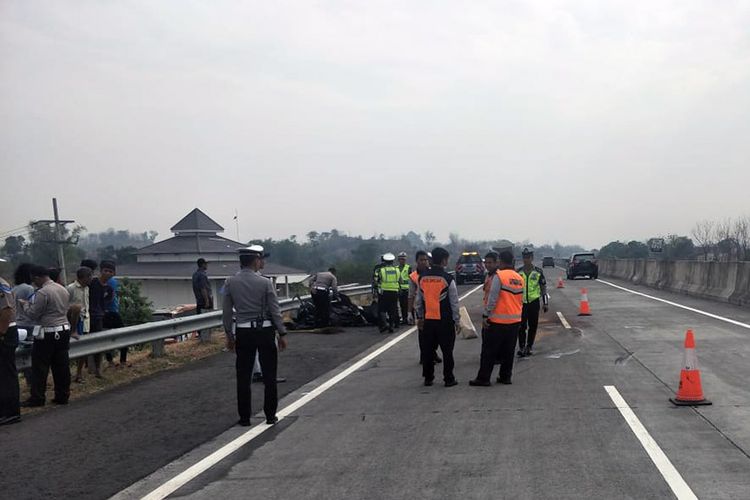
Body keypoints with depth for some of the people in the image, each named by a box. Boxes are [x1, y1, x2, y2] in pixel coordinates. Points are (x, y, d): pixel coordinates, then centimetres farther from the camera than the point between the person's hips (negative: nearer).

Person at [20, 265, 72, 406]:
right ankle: (62, 396, 14)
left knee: (40, 366, 1)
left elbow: (33, 314, -12)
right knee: (61, 365, 10)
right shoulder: (63, 289, 9)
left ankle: (37, 398, 5)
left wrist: (25, 305, 9)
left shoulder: (42, 293, -16)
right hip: (64, 330, 8)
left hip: (48, 334, -8)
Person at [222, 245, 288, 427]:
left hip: (243, 333, 2)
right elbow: (275, 311, -7)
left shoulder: (230, 282, -3)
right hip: (265, 330, -2)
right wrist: (282, 333, 2)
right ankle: (270, 415, 13)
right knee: (269, 376, 9)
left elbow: (226, 312, 1)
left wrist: (229, 334, 11)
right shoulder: (265, 282, -10)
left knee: (243, 376, 9)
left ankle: (244, 417, 12)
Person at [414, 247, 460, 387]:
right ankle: (449, 379, 9)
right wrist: (457, 321, 0)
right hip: (445, 320, -4)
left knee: (428, 350, 12)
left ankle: (428, 378, 18)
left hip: (428, 320, 4)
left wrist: (420, 317, 21)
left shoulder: (422, 278, 2)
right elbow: (454, 303, -8)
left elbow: (419, 301, 10)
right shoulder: (448, 279, -12)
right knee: (447, 351, 5)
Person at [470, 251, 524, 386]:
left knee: (489, 350, 0)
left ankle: (483, 378, 2)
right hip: (515, 320, 6)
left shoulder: (499, 276, -13)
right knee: (508, 351, 14)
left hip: (498, 320, -6)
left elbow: (492, 298, -16)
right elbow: (521, 300, 13)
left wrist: (486, 315, -11)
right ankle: (505, 376, 17)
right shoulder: (519, 278, 9)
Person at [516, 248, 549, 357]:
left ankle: (529, 346, 19)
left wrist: (545, 303, 2)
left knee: (533, 326, 7)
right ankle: (521, 347, 2)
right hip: (521, 302, 0)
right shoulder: (518, 272, 3)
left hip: (534, 302, 0)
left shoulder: (538, 272, 1)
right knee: (521, 327, -5)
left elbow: (543, 287, 6)